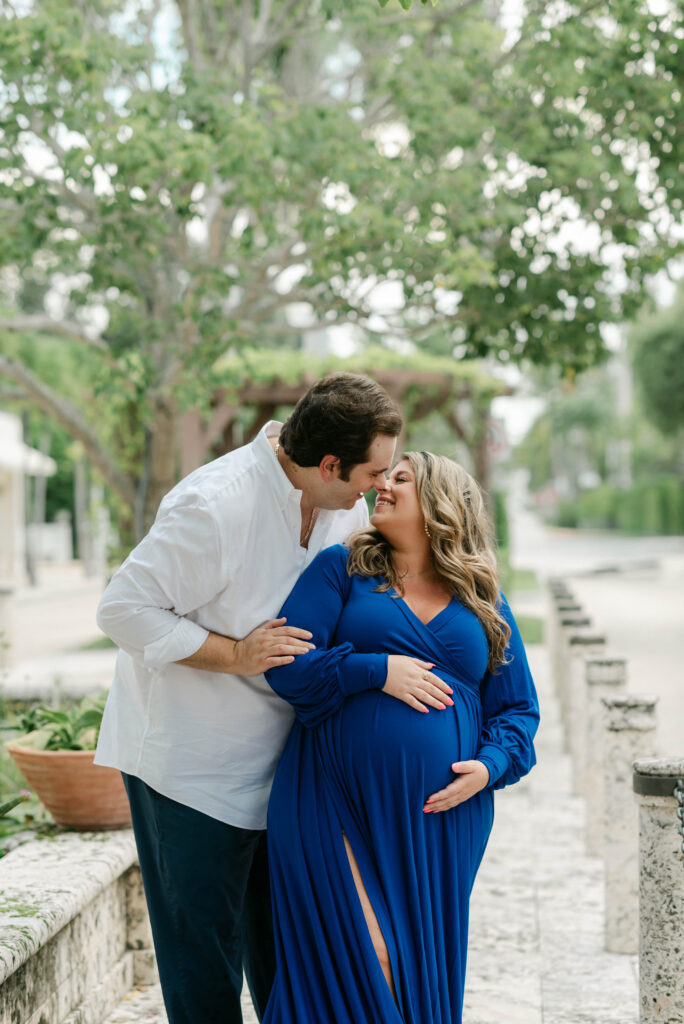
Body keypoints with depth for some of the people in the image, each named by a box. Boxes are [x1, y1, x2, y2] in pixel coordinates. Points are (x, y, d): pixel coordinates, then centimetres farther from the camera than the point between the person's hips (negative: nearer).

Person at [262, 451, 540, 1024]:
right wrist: (377, 670, -14)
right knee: (360, 968, -13)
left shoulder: (485, 606, 15)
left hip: (439, 814, 3)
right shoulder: (342, 569, 8)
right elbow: (288, 665, -3)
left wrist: (490, 766, -4)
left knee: (421, 970, 7)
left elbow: (519, 709, 15)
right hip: (338, 807, -2)